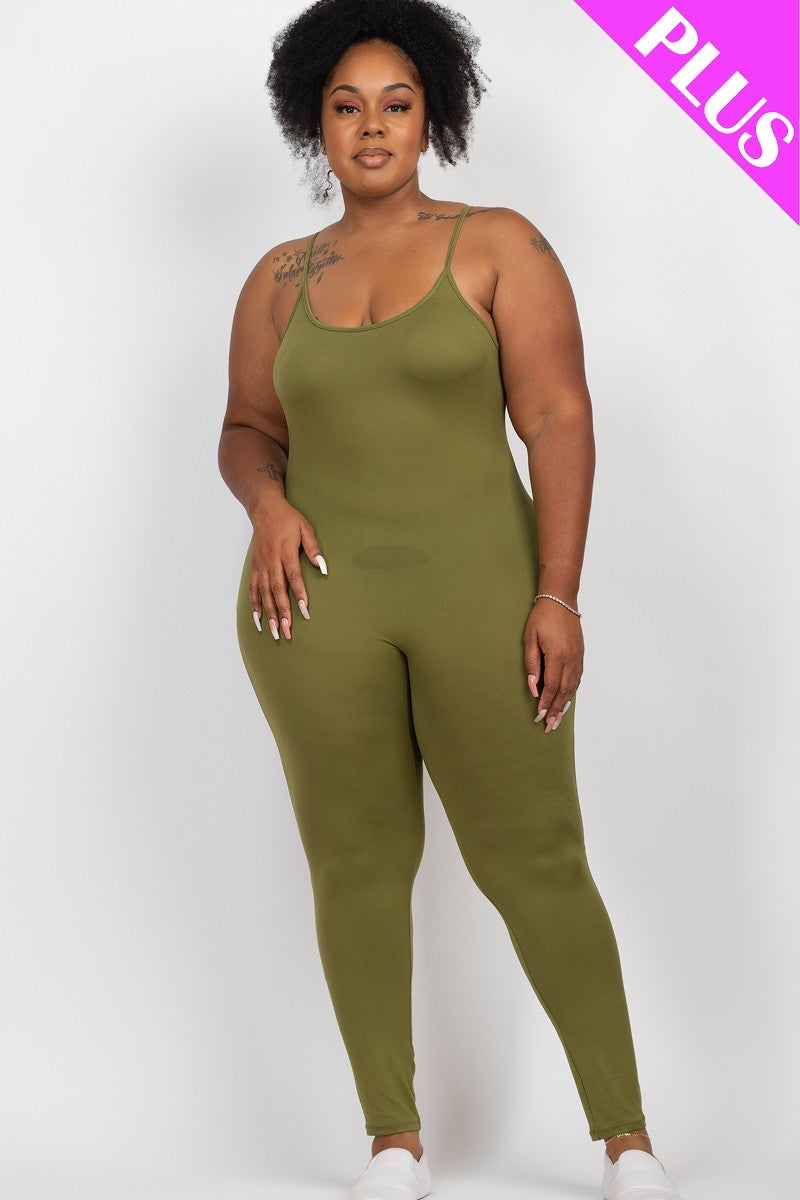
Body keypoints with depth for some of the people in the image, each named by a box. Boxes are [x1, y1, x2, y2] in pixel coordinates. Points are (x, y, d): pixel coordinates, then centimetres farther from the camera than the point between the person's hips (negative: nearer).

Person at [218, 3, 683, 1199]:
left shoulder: (499, 245, -1)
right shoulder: (280, 279, 10)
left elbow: (559, 418, -7)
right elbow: (247, 430, 16)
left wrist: (557, 595, -15)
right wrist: (267, 503, -7)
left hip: (478, 594, -3)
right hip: (320, 604, 3)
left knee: (536, 863, 0)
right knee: (356, 863, 6)